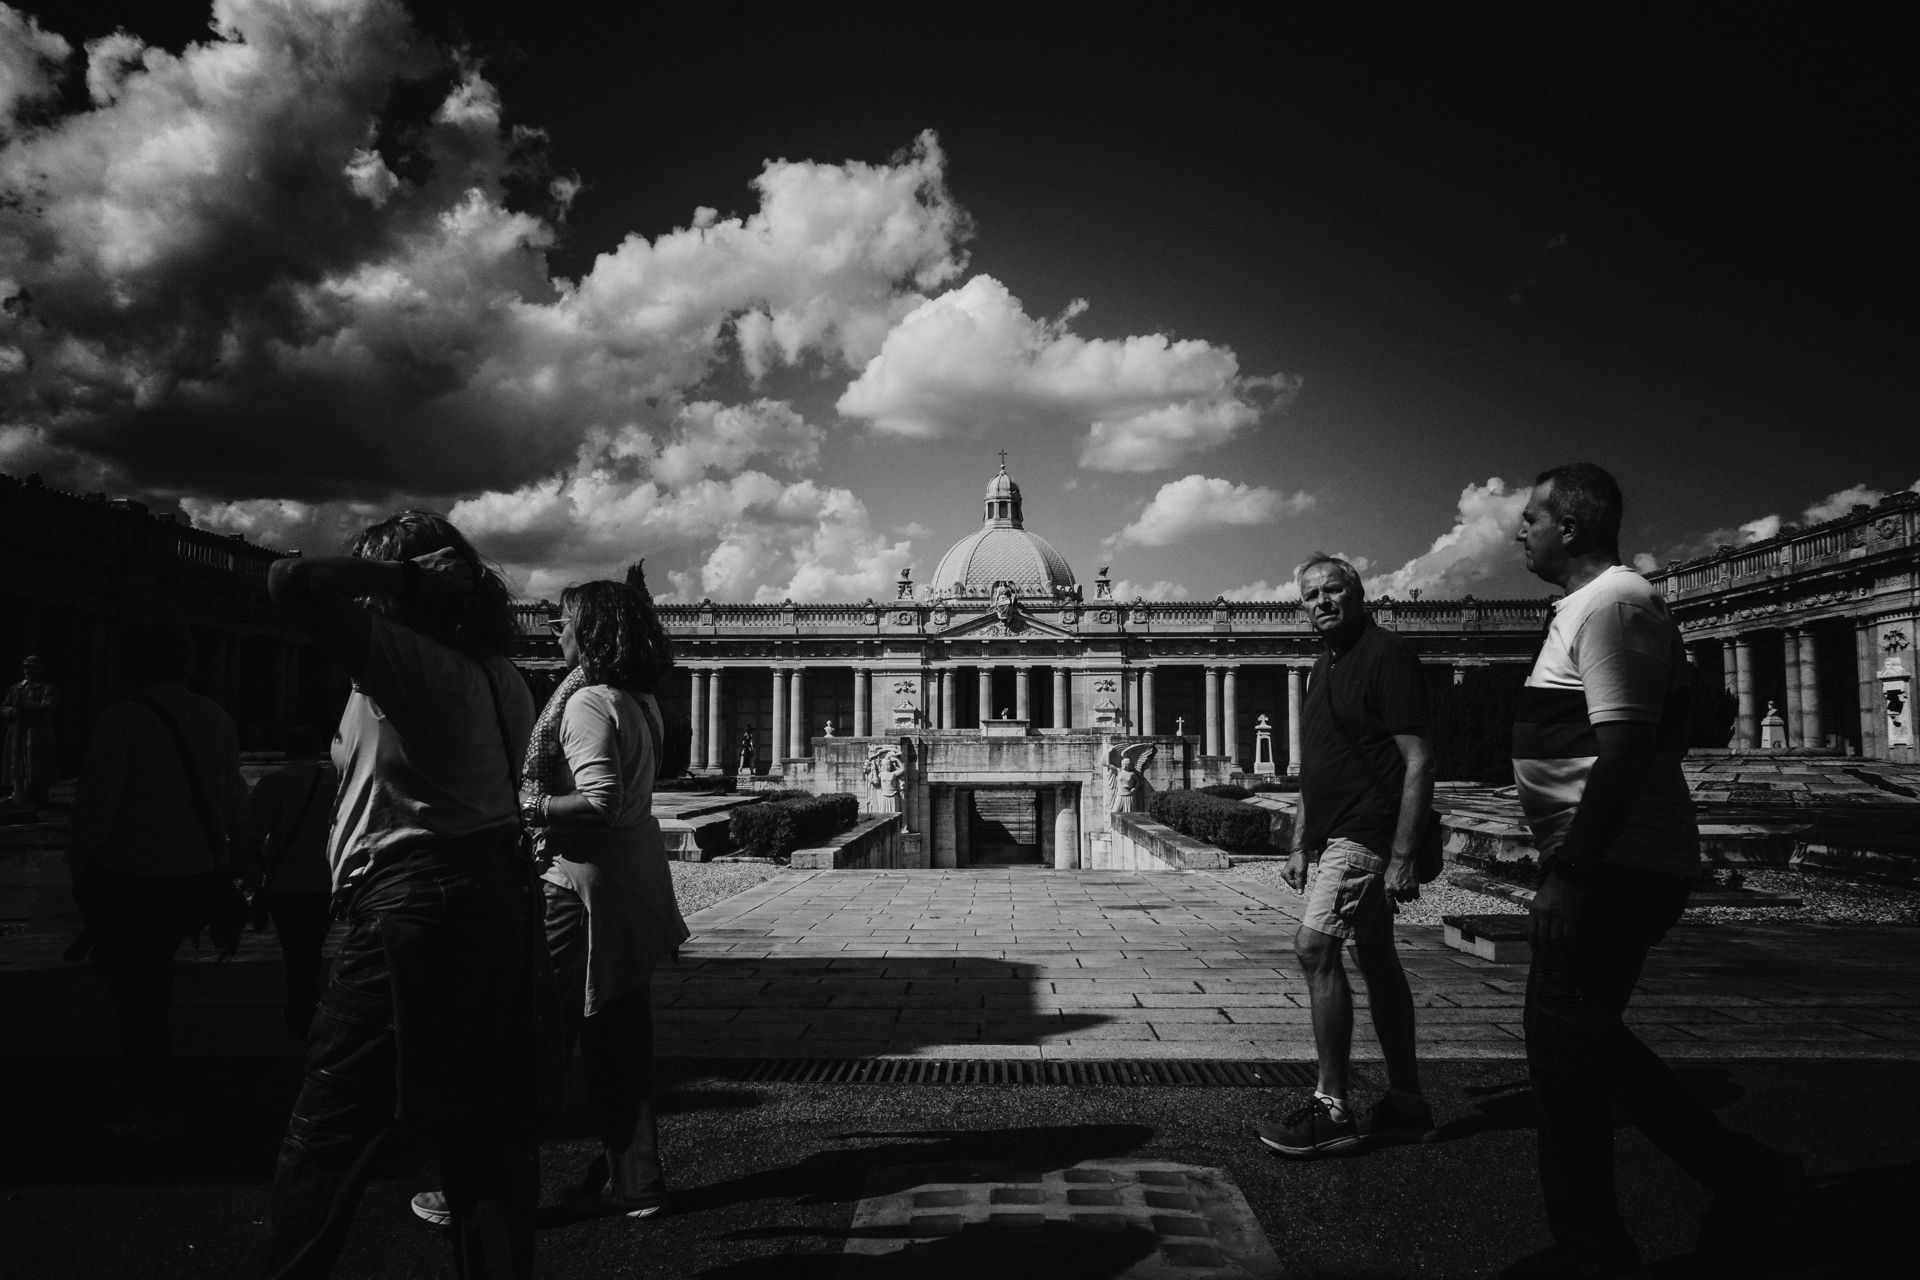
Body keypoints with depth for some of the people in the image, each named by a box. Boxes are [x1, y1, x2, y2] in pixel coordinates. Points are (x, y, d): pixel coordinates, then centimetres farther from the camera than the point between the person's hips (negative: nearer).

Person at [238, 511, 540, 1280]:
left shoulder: (405, 659, -13)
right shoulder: (503, 679, 12)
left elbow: (291, 582, -20)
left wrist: (394, 572, -9)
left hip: (415, 903, -8)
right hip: (503, 892, 8)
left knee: (334, 1129, 5)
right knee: (490, 1123, 16)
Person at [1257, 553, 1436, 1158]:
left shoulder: (1387, 654, -11)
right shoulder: (1324, 669, 17)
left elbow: (1419, 761, -17)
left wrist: (1403, 856, -22)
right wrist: (1299, 845, 19)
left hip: (1368, 834, -9)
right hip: (1340, 836, 9)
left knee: (1314, 948, -14)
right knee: (1376, 961, 12)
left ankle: (1331, 1109, -7)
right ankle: (1406, 1105, 20)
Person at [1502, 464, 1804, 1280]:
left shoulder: (1610, 606, -15)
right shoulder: (1593, 606, 16)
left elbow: (1625, 751, -23)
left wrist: (1570, 873, -24)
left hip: (1612, 869, -10)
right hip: (1616, 867, 10)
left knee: (1565, 1055, 0)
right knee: (1588, 1042, 18)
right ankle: (1741, 1173, 27)